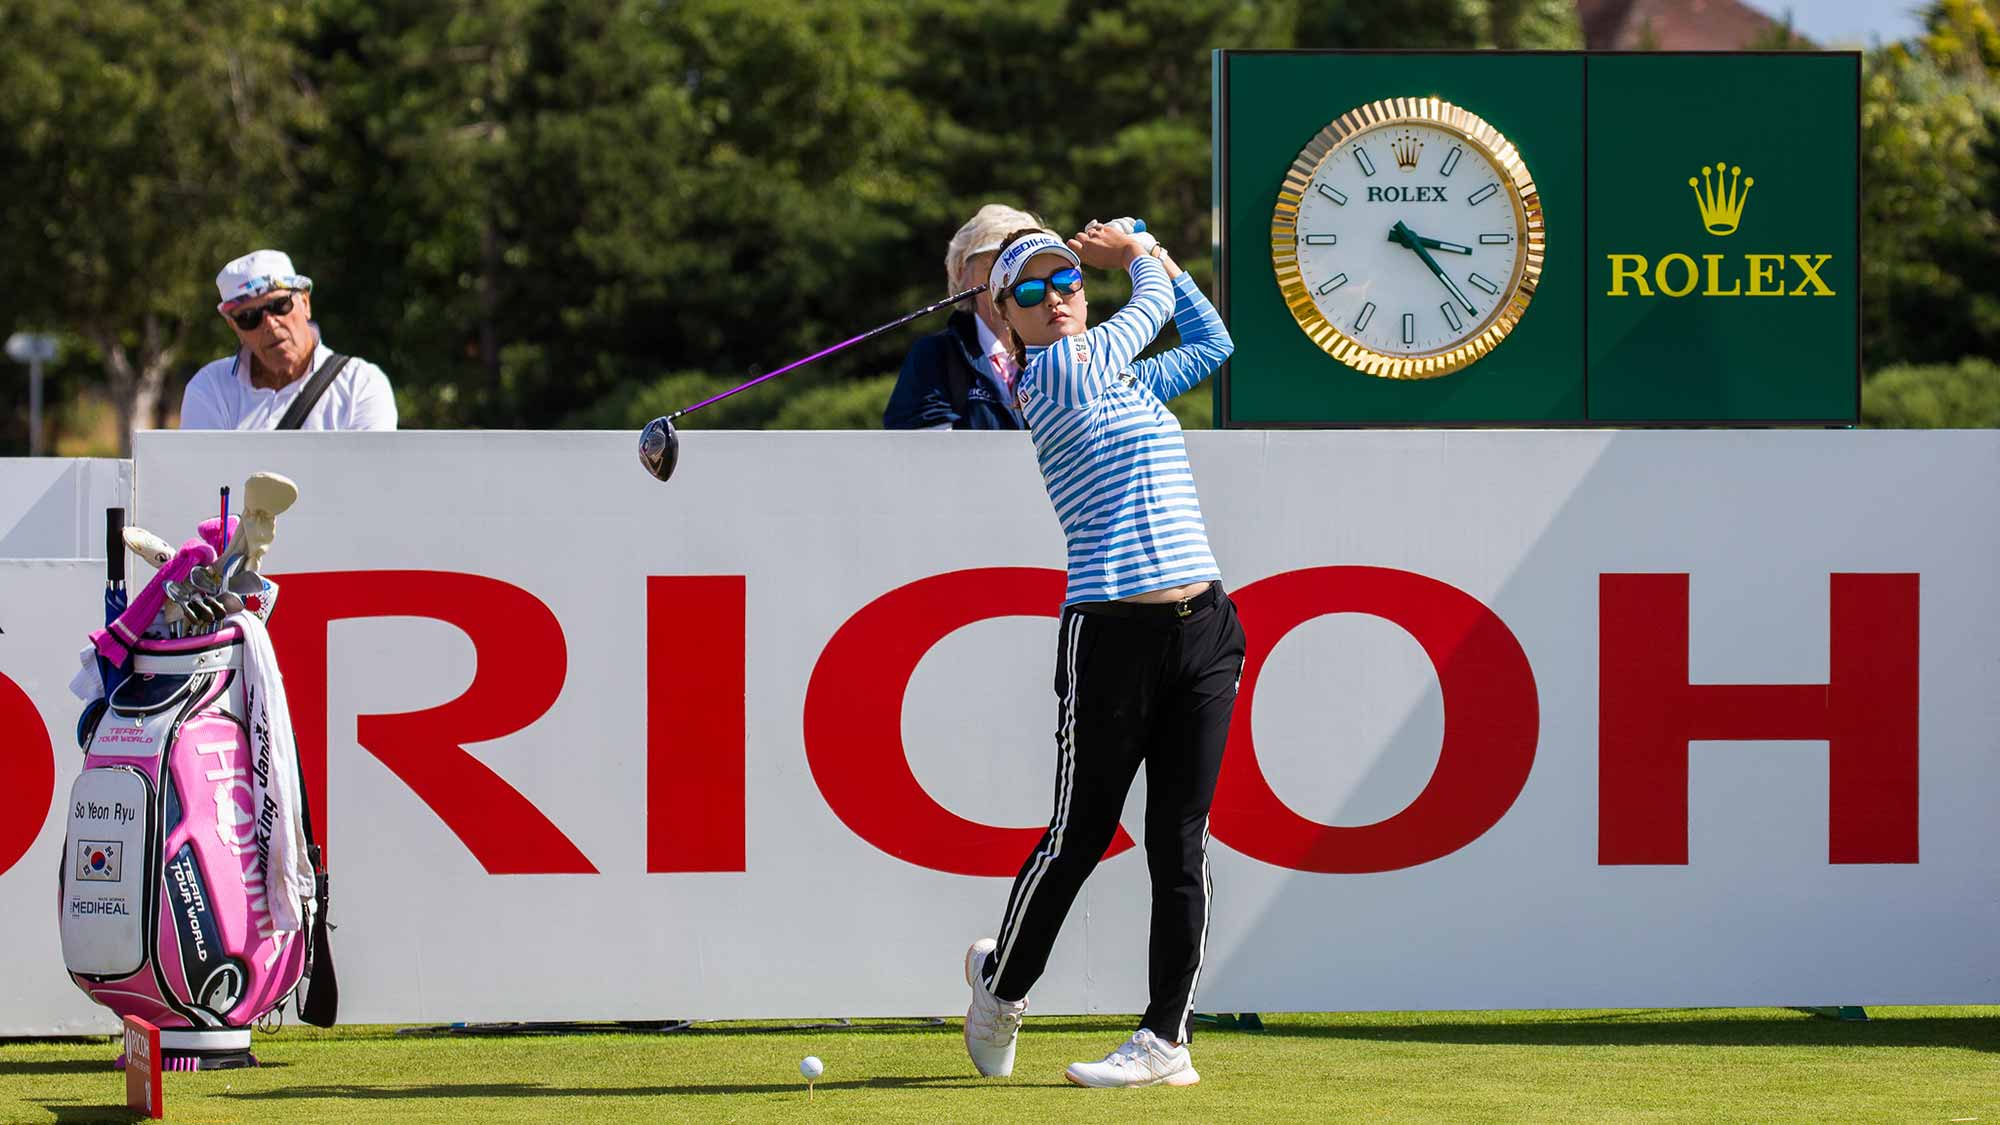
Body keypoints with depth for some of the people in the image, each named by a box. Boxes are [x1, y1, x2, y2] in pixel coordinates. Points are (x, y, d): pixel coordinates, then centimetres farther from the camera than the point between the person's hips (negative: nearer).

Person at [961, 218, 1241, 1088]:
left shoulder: (1127, 380, 19)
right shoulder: (1056, 370, -5)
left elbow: (1209, 342, 34)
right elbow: (1155, 304, 7)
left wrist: (1150, 250, 29)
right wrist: (1139, 258, 26)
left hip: (1201, 626, 6)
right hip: (1111, 633, -6)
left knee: (1180, 844, 0)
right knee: (1079, 836, 1)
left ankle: (1166, 1038, 2)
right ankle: (1002, 982, 26)